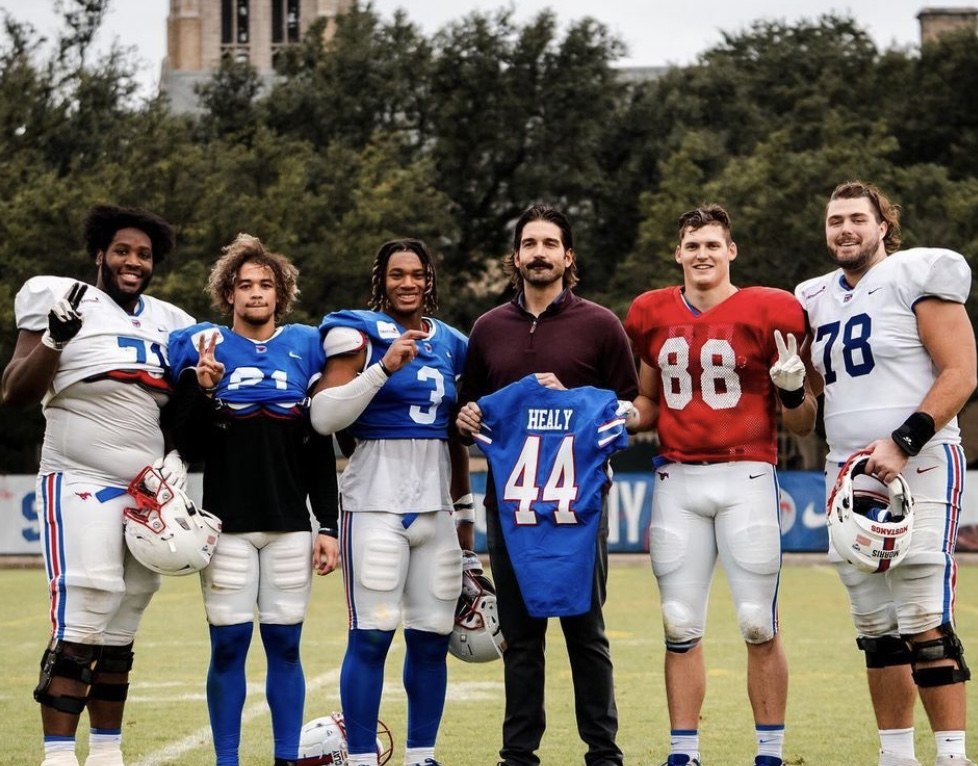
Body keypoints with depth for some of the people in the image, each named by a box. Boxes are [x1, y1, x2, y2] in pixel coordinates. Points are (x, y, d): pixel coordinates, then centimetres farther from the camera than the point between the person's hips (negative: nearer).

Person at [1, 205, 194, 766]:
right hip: (81, 485, -6)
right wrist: (54, 337, -23)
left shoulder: (167, 322, 12)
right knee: (78, 633, -14)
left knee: (118, 638, 11)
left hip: (147, 490, 6)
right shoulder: (66, 304, -4)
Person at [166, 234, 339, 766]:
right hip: (226, 524, -1)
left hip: (290, 523, 1)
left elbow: (321, 451, 9)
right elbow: (186, 447, 1)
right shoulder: (201, 348, 4)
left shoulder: (305, 348, 9)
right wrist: (203, 390, -14)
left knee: (284, 644, 3)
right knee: (229, 645, -2)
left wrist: (327, 526, 4)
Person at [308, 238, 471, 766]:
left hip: (435, 505, 5)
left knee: (432, 637, 6)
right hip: (376, 500, -5)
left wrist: (464, 510, 22)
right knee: (372, 635, -8)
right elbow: (324, 417, -13)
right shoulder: (360, 334, -2)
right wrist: (384, 367, -20)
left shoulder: (449, 344, 15)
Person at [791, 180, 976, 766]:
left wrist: (903, 444, -17)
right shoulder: (817, 301, 16)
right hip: (850, 473, 7)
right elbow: (811, 396, 27)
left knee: (925, 623, -12)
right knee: (876, 629, 7)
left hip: (918, 468, -7)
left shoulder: (915, 278, -4)